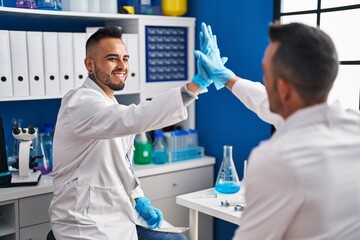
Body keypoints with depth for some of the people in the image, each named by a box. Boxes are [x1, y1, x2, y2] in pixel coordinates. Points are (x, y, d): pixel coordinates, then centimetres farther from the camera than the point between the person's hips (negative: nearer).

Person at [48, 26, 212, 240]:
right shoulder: (81, 102, -19)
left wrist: (139, 199, 2)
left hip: (120, 216, 9)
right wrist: (194, 85, -43)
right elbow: (132, 120, -38)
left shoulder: (111, 106, 11)